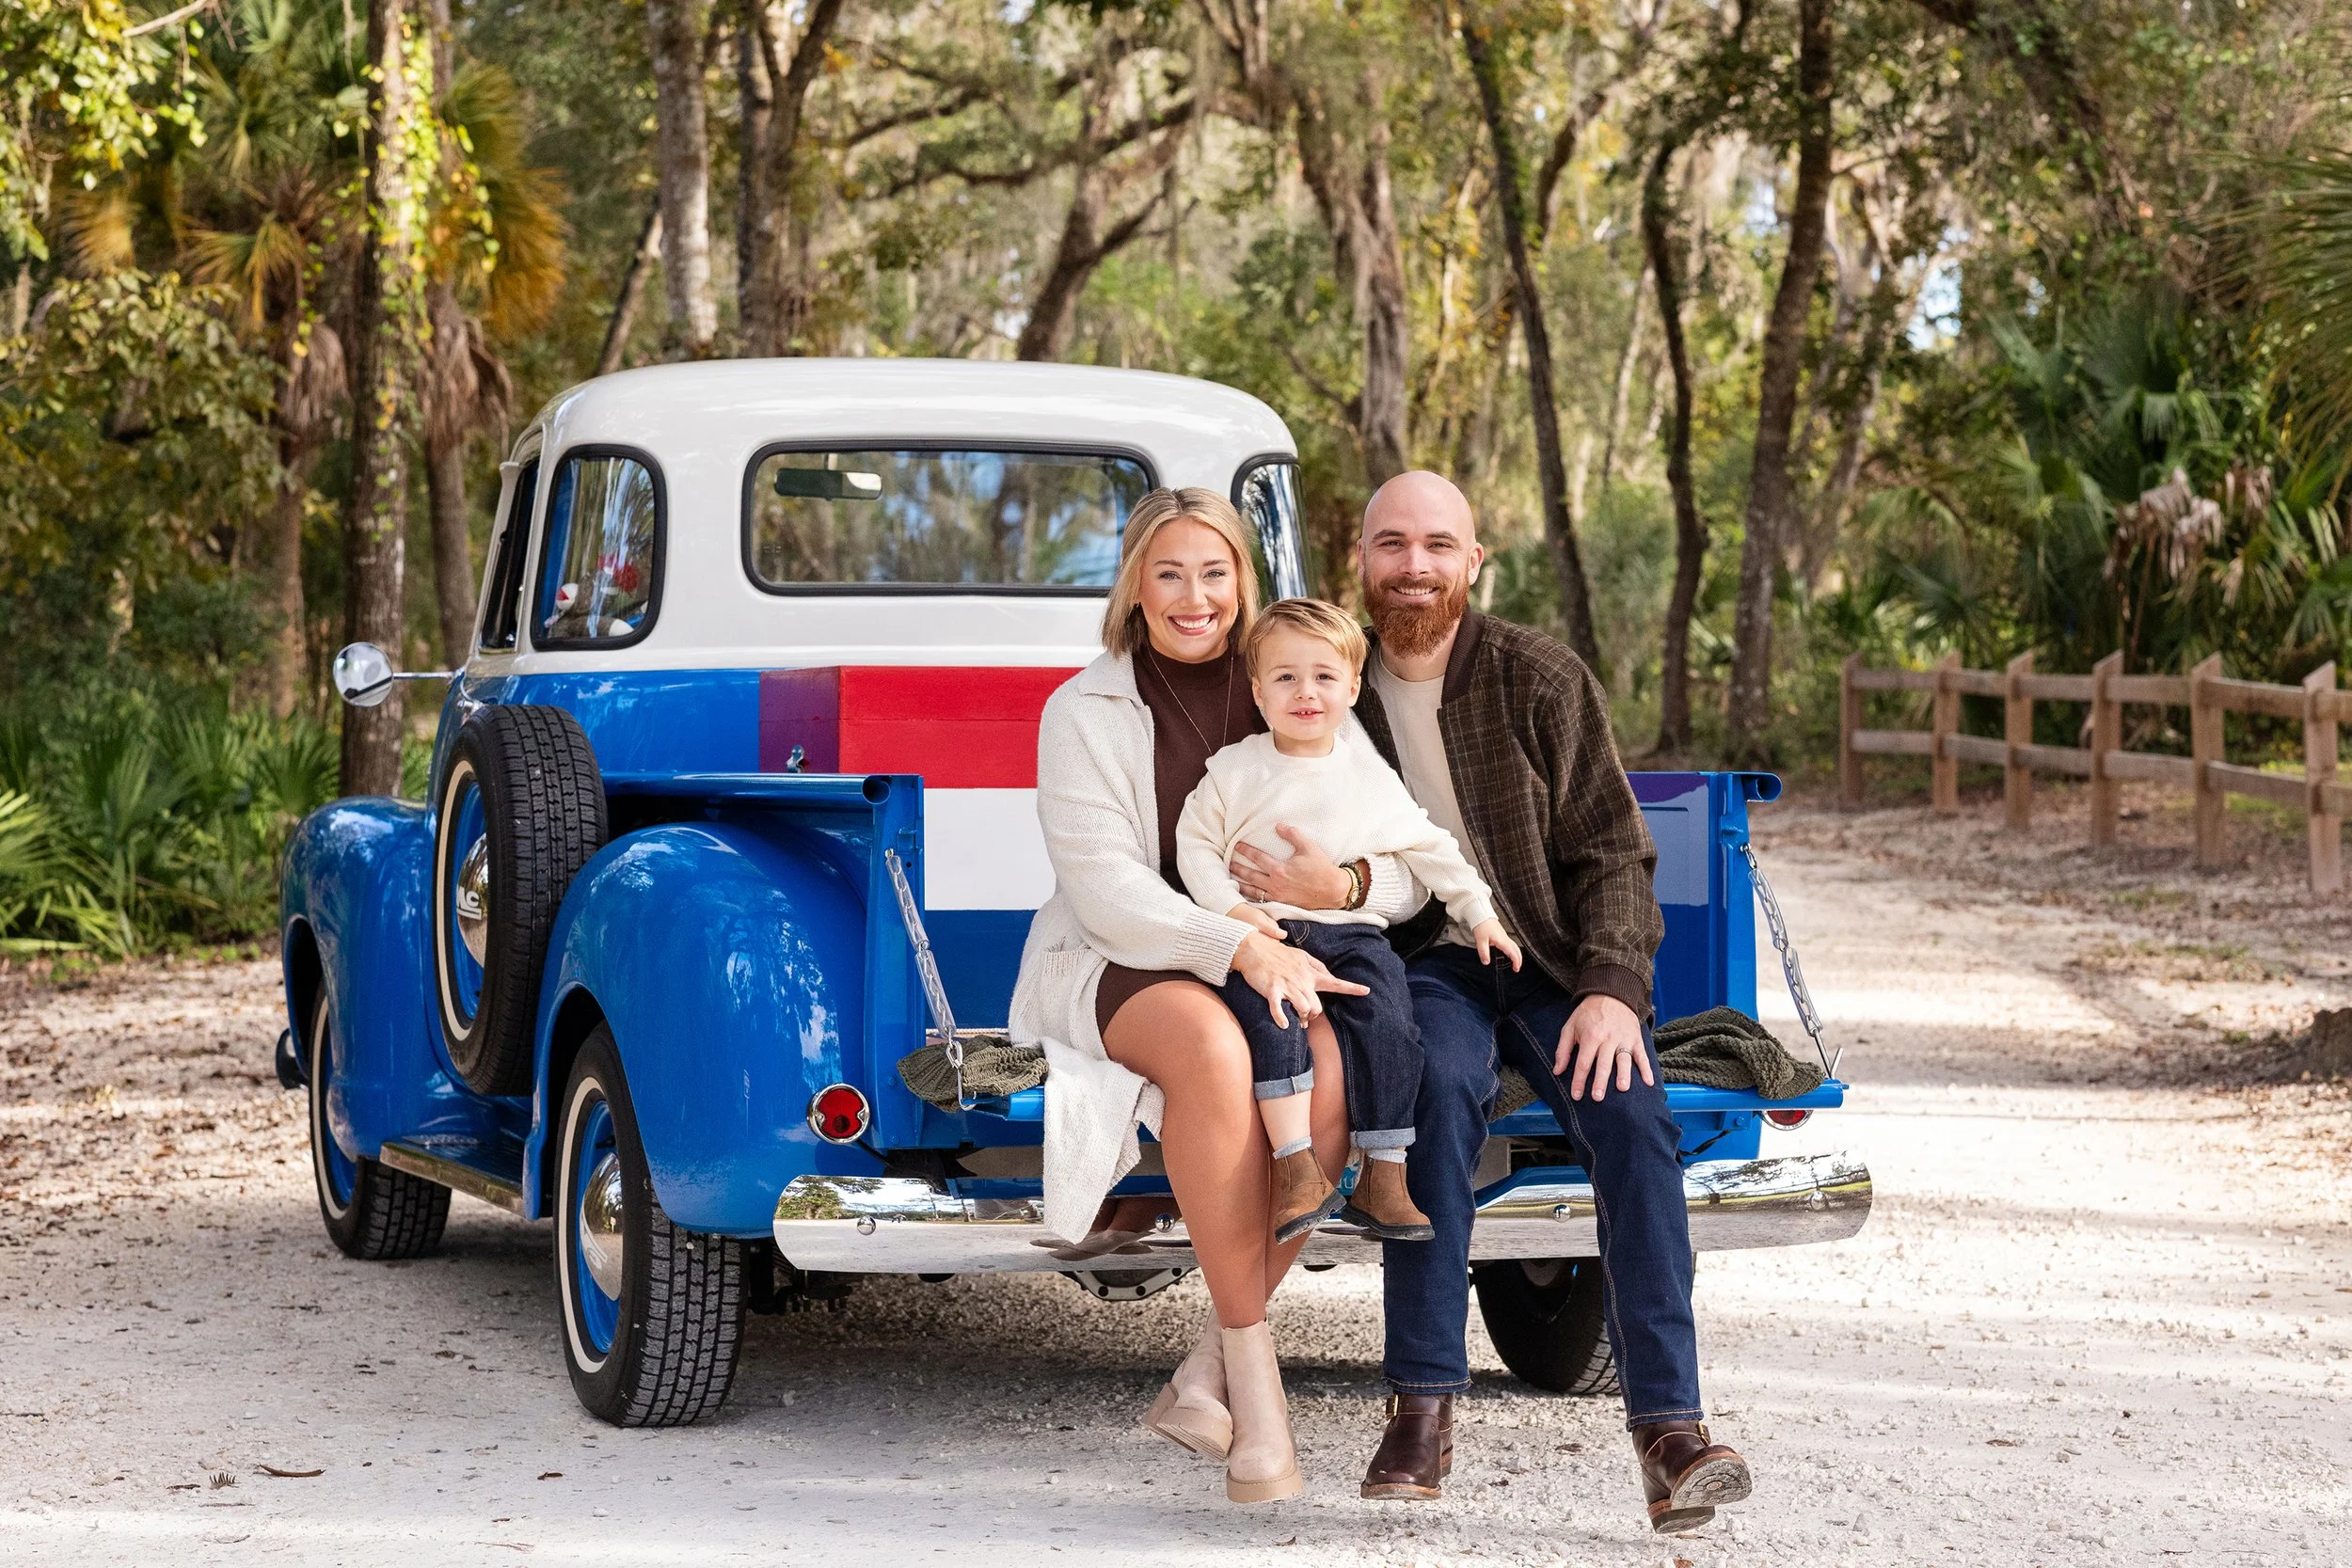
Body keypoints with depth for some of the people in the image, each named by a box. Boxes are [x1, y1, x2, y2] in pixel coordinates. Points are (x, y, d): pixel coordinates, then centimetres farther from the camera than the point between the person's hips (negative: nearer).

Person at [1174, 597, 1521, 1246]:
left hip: (1349, 930, 2)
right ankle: (1297, 1167, -37)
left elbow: (1431, 847, 19)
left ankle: (1383, 1179, -17)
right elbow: (1194, 843, 6)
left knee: (1387, 1023, -23)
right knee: (1268, 1014, -32)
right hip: (1263, 933, -2)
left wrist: (1480, 914, 15)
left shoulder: (1369, 773, 11)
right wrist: (1233, 907, -9)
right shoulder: (1236, 769, 6)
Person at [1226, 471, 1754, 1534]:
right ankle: (1424, 1408, -33)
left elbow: (1611, 852, 0)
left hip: (1551, 958, 1)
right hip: (1420, 964, 0)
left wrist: (1611, 988, -16)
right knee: (1441, 1084, -35)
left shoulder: (1539, 680, 1)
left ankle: (1669, 1427, -29)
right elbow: (1283, 861, 9)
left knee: (1631, 1114, -28)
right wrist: (1323, 890, -17)